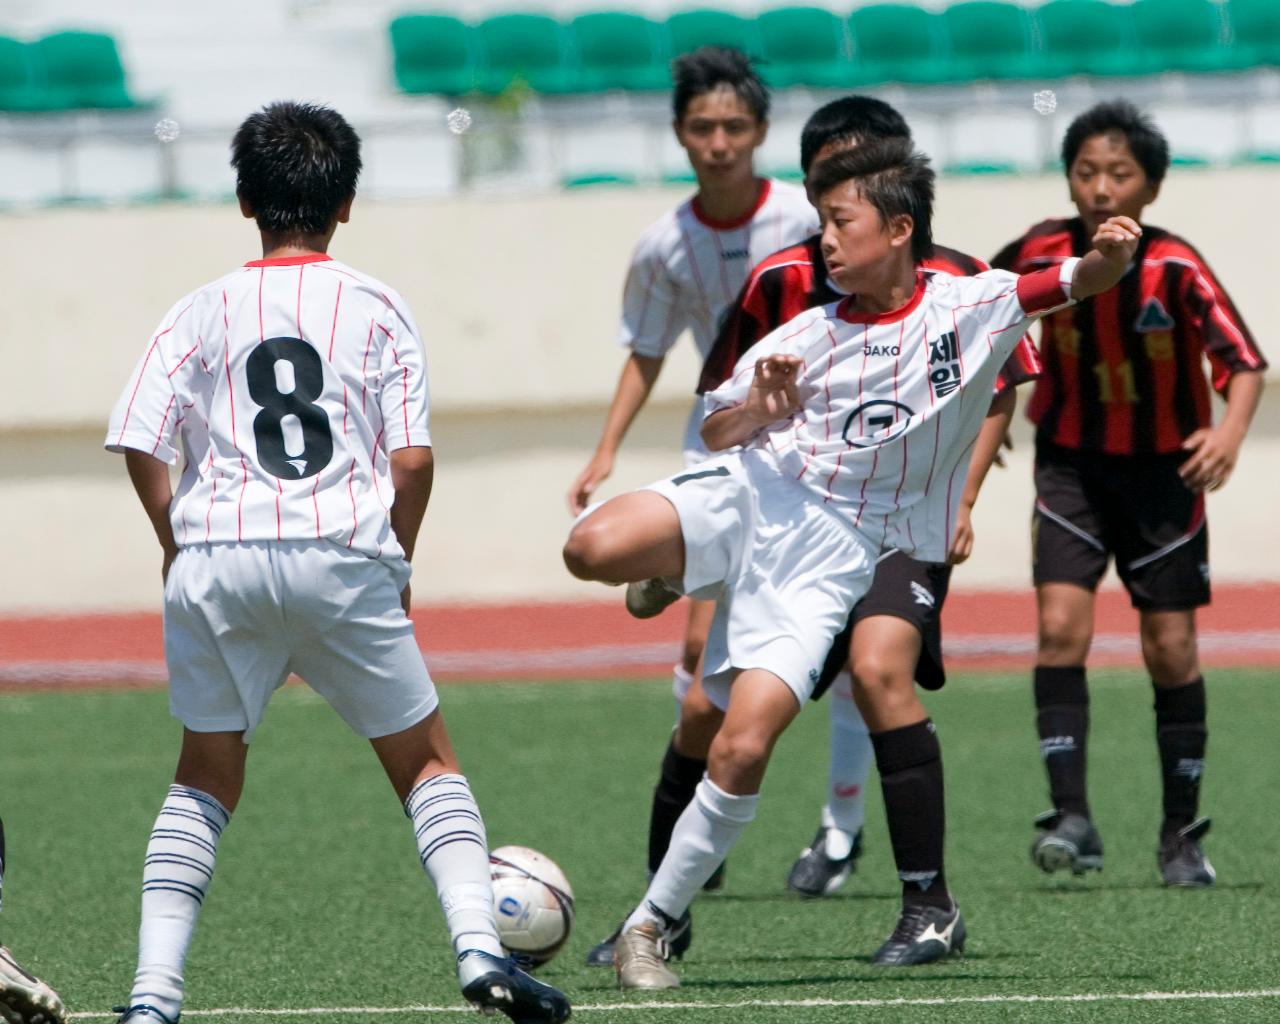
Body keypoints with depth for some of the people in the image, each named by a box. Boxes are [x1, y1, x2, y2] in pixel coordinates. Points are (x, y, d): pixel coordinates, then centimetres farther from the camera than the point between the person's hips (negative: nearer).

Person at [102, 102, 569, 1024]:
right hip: (341, 556, -1)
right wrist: (398, 567, 12)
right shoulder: (375, 309, 5)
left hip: (218, 559, 1)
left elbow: (141, 445, 1)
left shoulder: (203, 311, 8)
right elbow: (413, 457, -2)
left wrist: (178, 546, 16)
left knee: (207, 776, 14)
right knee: (426, 762, 12)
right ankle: (479, 944, -5)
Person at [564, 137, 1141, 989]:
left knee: (743, 750, -17)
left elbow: (1081, 282, -5)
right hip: (751, 496, 2)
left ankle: (652, 927, -2)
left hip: (834, 549, -2)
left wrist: (1112, 255, -29)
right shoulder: (809, 337, 7)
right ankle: (682, 578, 8)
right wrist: (756, 410, -8)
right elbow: (717, 434, 15)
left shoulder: (968, 308, 1)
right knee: (594, 551, -29)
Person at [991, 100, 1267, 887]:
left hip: (1163, 468, -1)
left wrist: (1231, 431, -42)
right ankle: (1072, 819, -18)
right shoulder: (1043, 255, -13)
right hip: (1072, 462, 1)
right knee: (1061, 627, -16)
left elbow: (1244, 360, -24)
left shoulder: (1176, 268, -20)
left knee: (1171, 647, 3)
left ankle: (1183, 835, 15)